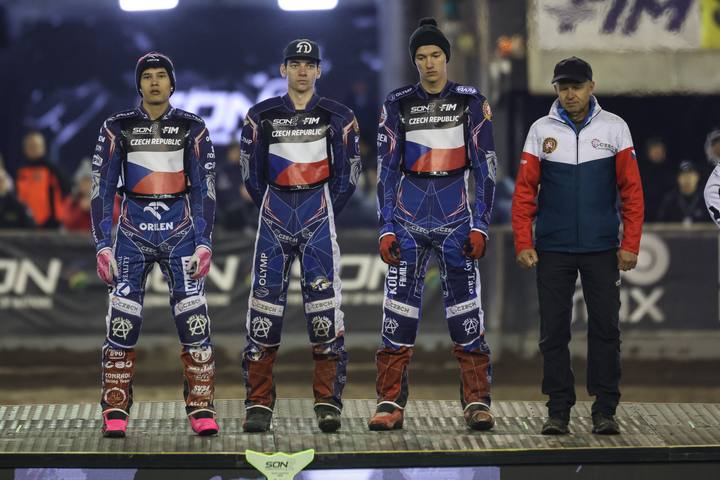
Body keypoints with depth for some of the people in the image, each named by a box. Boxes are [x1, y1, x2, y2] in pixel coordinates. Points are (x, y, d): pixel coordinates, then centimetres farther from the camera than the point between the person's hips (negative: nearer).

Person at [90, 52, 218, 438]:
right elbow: (102, 188, 4)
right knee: (121, 321, -8)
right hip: (133, 228, 0)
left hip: (180, 229, 0)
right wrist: (102, 244, -4)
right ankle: (115, 412, 0)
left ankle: (202, 410, -4)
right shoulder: (118, 128, 5)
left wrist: (204, 242, -5)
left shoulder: (192, 128, 4)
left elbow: (204, 188, 3)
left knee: (194, 319, -10)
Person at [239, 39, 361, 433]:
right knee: (264, 301, -4)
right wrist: (274, 212, 9)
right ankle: (258, 404, 0)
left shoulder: (338, 118, 4)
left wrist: (327, 216, 6)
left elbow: (347, 175, 8)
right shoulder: (261, 117, 5)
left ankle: (328, 402, -2)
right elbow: (252, 175, 11)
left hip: (319, 211, -1)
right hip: (275, 211, 1)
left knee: (324, 303, -8)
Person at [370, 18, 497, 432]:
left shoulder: (471, 103, 3)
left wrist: (480, 224, -6)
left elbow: (486, 167, 2)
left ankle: (477, 402, 0)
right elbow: (387, 169, 7)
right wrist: (386, 228, 0)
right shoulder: (398, 105, 6)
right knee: (399, 308, -3)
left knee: (466, 311, -5)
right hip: (409, 217, 1)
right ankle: (391, 404, 0)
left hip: (455, 217, -1)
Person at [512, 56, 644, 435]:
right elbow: (524, 191, 3)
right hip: (553, 249, 1)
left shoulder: (614, 128, 2)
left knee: (605, 329, -1)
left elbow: (631, 190, 2)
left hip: (601, 248, -1)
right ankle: (558, 410, 10)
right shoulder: (541, 131, 4)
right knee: (553, 332, 2)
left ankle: (605, 410, 6)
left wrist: (630, 245, -4)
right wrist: (523, 244, -5)